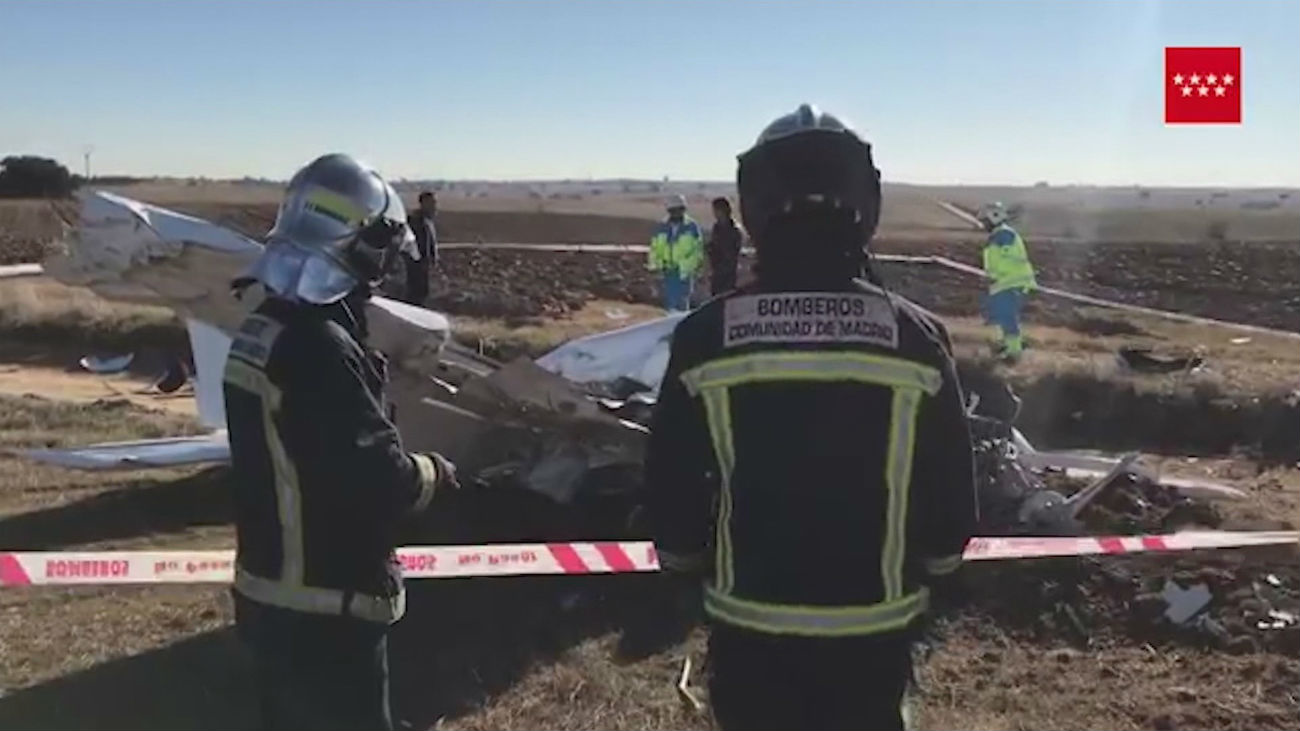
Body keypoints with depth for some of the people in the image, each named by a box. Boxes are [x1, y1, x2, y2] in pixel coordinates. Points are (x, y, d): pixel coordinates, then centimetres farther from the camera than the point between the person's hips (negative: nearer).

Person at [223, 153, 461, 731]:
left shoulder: (260, 328, 6)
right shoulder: (318, 348, -25)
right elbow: (380, 480, -25)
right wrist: (434, 472, -7)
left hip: (269, 591, 9)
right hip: (324, 608, -9)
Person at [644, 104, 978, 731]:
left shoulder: (703, 338, -13)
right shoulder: (916, 339, -12)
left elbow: (670, 491, -6)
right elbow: (951, 498, -4)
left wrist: (689, 561, 14)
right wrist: (925, 571, 15)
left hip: (749, 625, 0)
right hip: (876, 626, 1)